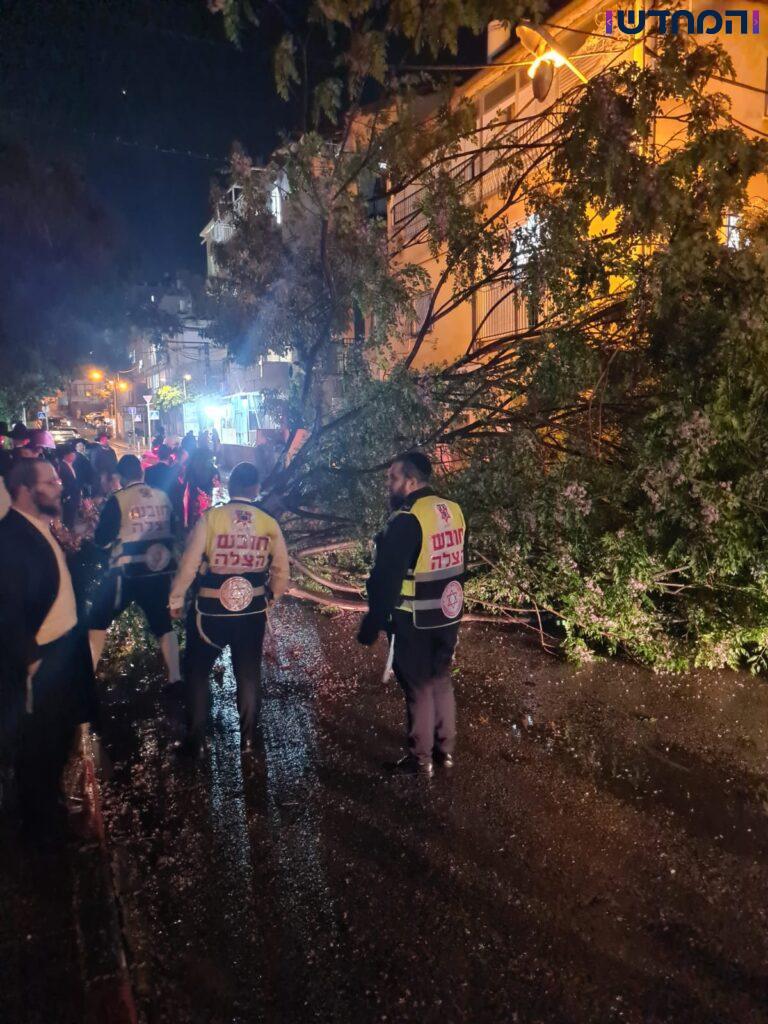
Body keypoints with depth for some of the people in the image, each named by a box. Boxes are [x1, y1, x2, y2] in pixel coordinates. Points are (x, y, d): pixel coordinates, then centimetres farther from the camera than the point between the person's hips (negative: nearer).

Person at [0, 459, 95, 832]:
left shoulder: (42, 526, 4)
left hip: (65, 645, 8)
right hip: (39, 655, -8)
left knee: (62, 728, 25)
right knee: (38, 737, 13)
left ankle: (52, 792, 47)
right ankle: (41, 811, 35)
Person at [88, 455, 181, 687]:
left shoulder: (118, 500, -10)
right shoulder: (163, 496, 3)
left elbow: (102, 539, -8)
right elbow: (172, 531, 14)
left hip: (128, 571, -4)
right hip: (160, 569, 4)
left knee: (98, 619, 13)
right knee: (163, 623, 14)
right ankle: (174, 678, 14)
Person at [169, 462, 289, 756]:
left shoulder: (211, 517, -12)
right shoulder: (269, 523, -3)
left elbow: (189, 565, -10)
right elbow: (281, 572, 3)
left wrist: (176, 600, 4)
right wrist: (269, 597, 20)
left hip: (211, 610, -2)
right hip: (252, 612, 2)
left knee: (197, 672, 17)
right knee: (249, 674, 18)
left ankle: (195, 740, 24)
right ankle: (248, 738, 29)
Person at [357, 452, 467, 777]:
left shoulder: (406, 520, -22)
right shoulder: (454, 511, 3)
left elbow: (387, 579, -20)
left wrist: (371, 625, -13)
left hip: (415, 622, -7)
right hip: (448, 616, 7)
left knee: (419, 688, 7)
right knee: (441, 680, 20)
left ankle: (421, 759, 21)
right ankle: (446, 750, 32)